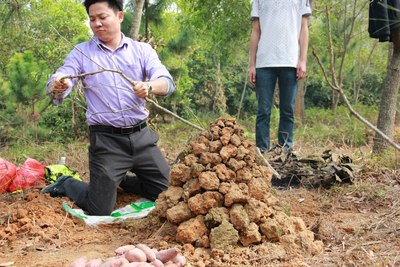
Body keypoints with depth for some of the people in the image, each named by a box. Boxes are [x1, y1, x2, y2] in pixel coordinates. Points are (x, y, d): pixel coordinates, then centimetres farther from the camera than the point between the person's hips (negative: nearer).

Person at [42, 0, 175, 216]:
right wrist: (57, 86, -34)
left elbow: (167, 83, -8)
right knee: (100, 210, -2)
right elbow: (57, 83, -8)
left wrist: (149, 87, -32)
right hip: (106, 140, -2)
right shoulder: (81, 53, 3)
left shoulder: (142, 50, 4)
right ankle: (66, 184, 28)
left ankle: (119, 180, 31)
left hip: (141, 135, 3)